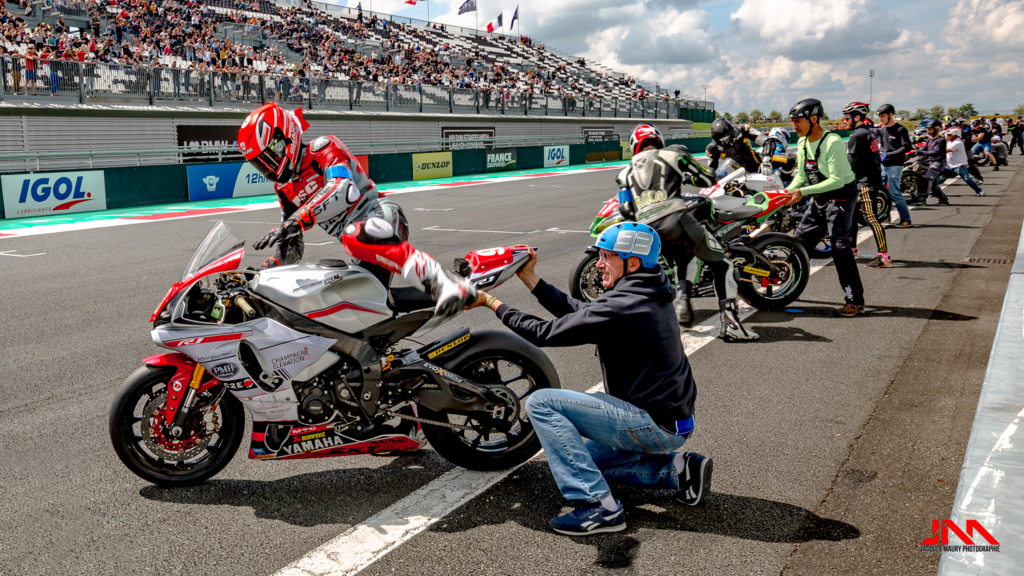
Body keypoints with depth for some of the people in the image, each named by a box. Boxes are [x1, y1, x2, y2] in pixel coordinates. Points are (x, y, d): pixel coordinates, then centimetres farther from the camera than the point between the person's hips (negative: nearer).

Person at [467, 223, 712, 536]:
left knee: (541, 402, -12)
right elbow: (577, 312, 13)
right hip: (672, 420, 10)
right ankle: (678, 469, 14)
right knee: (584, 457, 28)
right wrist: (529, 277, 12)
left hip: (654, 423, -10)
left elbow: (545, 333, -17)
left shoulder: (621, 307, -22)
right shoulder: (647, 296, 9)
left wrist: (491, 302, -7)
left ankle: (599, 507, -12)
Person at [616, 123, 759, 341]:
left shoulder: (627, 170, 27)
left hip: (646, 228, 4)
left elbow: (626, 210, 16)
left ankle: (682, 298, 7)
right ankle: (730, 323, -11)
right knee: (722, 264, 5)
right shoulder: (674, 153, 18)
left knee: (683, 260, 32)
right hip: (675, 215, -4)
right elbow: (708, 179, 17)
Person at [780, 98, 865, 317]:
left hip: (841, 194, -9)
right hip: (819, 198, 9)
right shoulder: (802, 143, 5)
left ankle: (855, 300, -13)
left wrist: (803, 192, -31)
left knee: (840, 246, -16)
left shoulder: (833, 142, -22)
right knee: (799, 241, 10)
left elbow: (837, 180, -27)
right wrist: (787, 191, -9)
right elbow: (801, 174, 11)